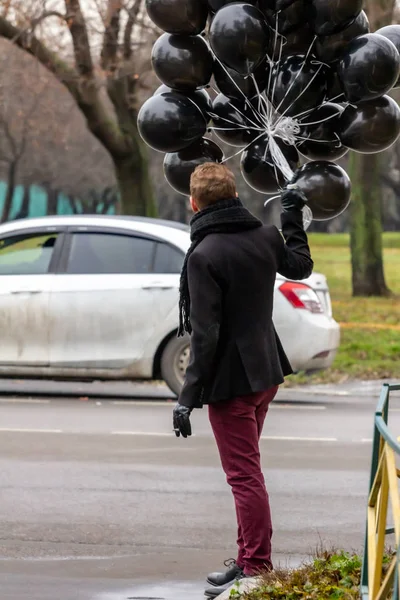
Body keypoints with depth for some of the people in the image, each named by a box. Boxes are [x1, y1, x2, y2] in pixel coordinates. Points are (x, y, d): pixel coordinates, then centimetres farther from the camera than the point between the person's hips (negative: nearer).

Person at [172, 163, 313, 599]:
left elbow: (205, 334, -22)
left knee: (244, 474, -4)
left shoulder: (204, 256, -20)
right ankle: (249, 560, 26)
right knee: (247, 470, 20)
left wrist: (189, 395, -18)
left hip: (230, 380, -8)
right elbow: (300, 267, 23)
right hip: (266, 373, 8)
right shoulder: (265, 237, 1)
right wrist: (293, 219, 35)